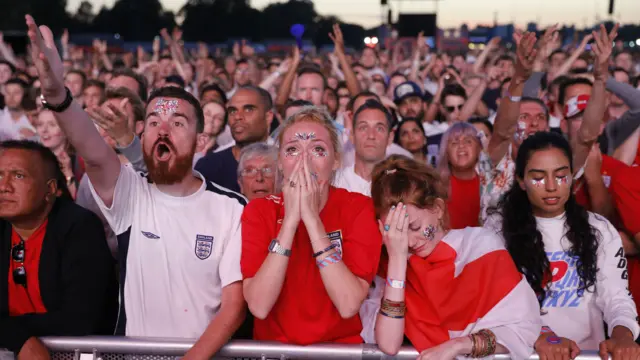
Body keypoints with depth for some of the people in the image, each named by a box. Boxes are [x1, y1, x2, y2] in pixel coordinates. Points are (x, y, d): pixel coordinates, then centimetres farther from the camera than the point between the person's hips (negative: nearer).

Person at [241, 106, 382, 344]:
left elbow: (349, 306, -17)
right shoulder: (259, 211, -2)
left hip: (340, 346, -1)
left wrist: (312, 218, -19)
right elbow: (259, 307, -14)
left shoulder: (358, 208, -5)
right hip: (274, 346, 1)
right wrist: (290, 219, -18)